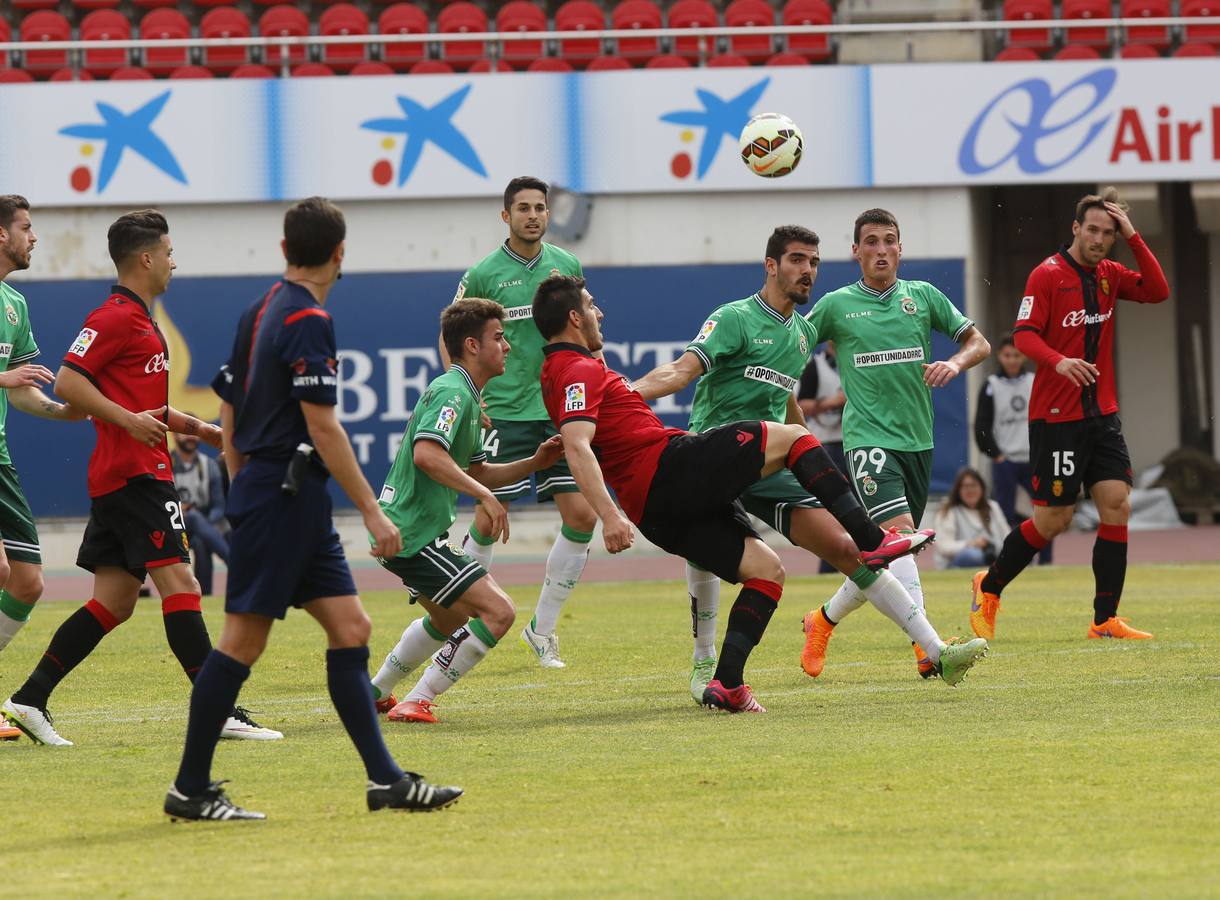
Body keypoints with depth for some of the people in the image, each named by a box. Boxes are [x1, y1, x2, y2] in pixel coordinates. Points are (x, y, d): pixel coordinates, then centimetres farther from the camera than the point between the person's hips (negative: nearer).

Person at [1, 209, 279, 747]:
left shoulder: (138, 320, 21)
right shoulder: (116, 317, -10)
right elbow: (68, 383, -18)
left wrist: (199, 429, 26)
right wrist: (129, 420, -24)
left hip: (119, 479, 10)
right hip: (134, 474, -10)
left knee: (114, 602, 7)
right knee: (178, 583, -13)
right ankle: (220, 713, -16)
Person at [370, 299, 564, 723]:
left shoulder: (467, 397, 18)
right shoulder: (452, 392, -16)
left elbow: (475, 472, 23)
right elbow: (427, 454, -31)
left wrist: (533, 463, 10)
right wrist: (485, 495, -28)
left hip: (403, 531, 11)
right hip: (414, 534, -11)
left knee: (452, 618, 31)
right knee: (498, 611, -16)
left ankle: (373, 692, 39)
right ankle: (417, 701, -13)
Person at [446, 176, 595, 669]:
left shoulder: (567, 266, 7)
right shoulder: (483, 274, -4)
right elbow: (450, 338, 6)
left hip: (560, 411, 3)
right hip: (505, 413, -3)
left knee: (582, 515, -4)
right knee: (488, 521, -4)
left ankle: (543, 627, 10)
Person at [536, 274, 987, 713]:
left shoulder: (558, 373, 21)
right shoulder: (579, 373, -10)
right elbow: (576, 448, -25)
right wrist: (609, 515, -33)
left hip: (654, 508, 10)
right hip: (669, 465, -10)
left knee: (766, 569, 9)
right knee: (791, 438, -1)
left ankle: (726, 682, -6)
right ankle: (872, 540, -4)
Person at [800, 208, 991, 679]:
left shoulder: (923, 296, 8)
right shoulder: (836, 305, 3)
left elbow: (978, 342, 11)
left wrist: (955, 363, -10)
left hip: (917, 441, 4)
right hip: (868, 440, -4)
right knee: (898, 532, -24)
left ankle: (824, 621, 35)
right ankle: (926, 647, -33)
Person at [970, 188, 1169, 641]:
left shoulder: (1109, 275, 10)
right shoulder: (1048, 274, -9)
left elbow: (1158, 292, -1)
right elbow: (1024, 334, -15)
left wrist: (1134, 238, -6)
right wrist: (1059, 362, -33)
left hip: (1102, 413, 6)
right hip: (1055, 416, -6)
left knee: (1117, 505, -5)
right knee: (1053, 519, -3)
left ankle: (1105, 619, 0)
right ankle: (989, 587, 19)